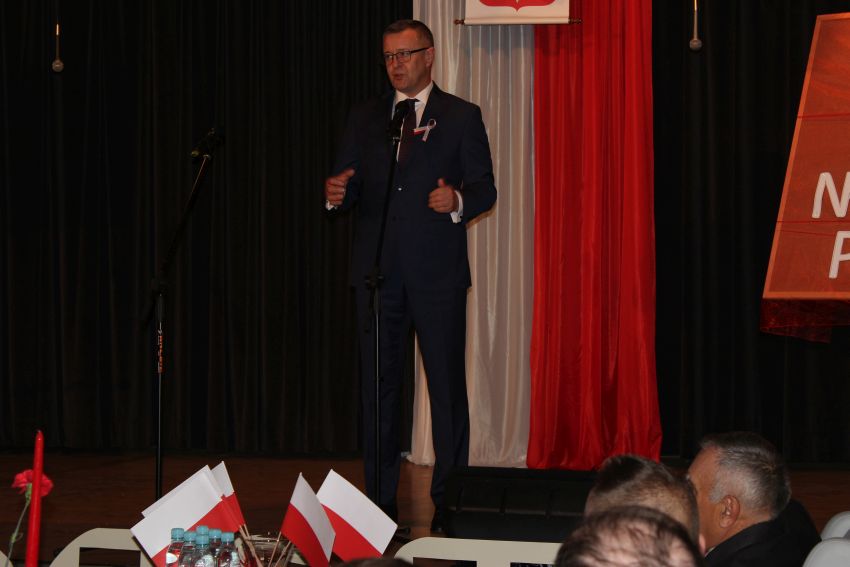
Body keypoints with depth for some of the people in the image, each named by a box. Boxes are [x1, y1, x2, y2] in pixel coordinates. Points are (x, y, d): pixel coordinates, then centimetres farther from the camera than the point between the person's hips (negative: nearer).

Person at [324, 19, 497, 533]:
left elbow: (485, 189, 0)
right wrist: (336, 195, -12)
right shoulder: (365, 119, 13)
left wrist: (457, 200, -21)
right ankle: (380, 501, 11)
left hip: (437, 272, -3)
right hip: (377, 271, 3)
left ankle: (449, 502, 6)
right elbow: (350, 190, 11)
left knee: (447, 385, -1)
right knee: (378, 387, 5)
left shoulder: (461, 117, 4)